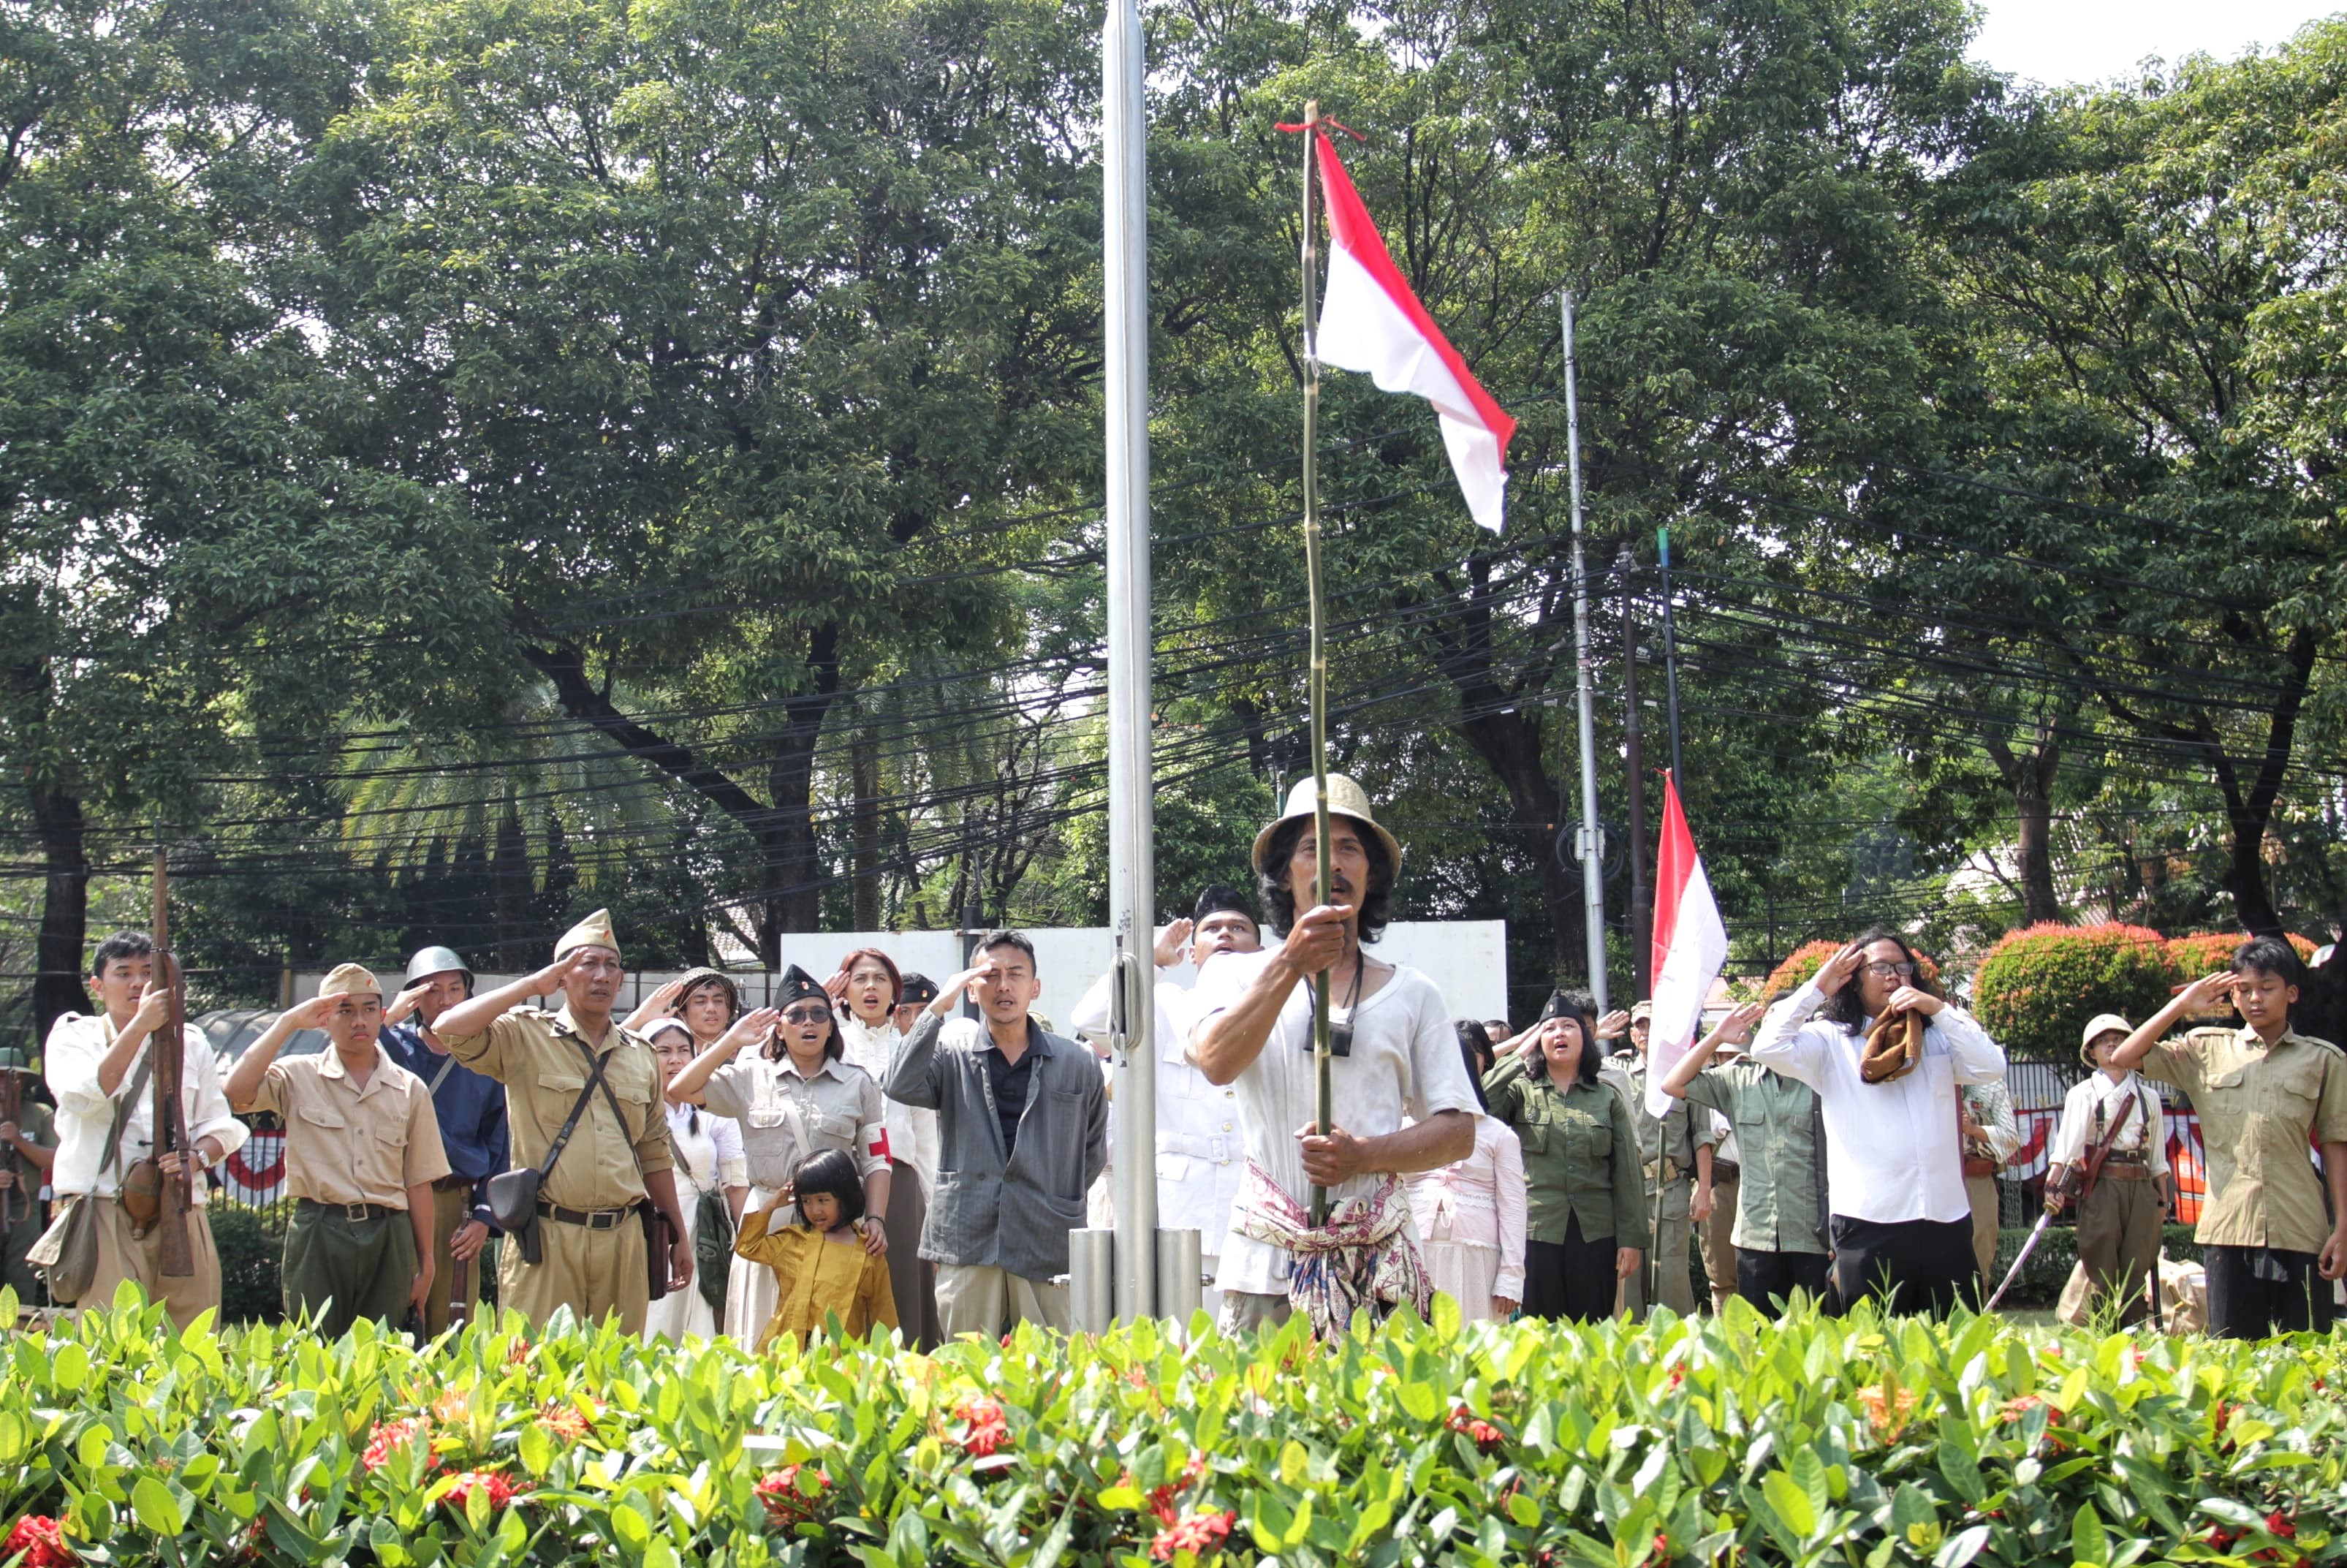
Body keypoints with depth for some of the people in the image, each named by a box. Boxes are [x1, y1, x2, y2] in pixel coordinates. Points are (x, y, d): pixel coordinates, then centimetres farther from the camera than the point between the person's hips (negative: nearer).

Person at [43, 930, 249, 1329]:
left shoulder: (190, 1042, 18)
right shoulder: (74, 1035, 10)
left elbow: (221, 1124, 14)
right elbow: (84, 1097, -11)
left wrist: (199, 1156, -8)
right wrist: (140, 1025, -15)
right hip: (105, 1213, -3)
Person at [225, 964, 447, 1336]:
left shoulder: (410, 1090, 11)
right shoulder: (298, 1077, 6)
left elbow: (418, 1182, 11)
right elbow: (237, 1092, -15)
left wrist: (425, 1264, 9)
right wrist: (288, 1022, -9)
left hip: (388, 1239, 2)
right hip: (318, 1235, -2)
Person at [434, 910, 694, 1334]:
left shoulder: (641, 1055, 16)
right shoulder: (526, 1037, 2)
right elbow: (452, 1029, -16)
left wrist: (679, 1235, 17)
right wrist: (533, 985, -9)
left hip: (623, 1237, 4)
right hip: (547, 1237, -4)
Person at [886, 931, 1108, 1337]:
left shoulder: (1077, 1064, 10)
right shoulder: (951, 1053, 8)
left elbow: (1093, 1152, 20)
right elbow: (900, 1086, -11)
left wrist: (1061, 1205, 10)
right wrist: (938, 1007, -11)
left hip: (1048, 1247, 0)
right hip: (967, 1242, 0)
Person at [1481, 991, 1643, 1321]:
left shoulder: (1609, 1097, 10)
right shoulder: (1521, 1090, 5)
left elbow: (1628, 1175, 8)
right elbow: (1479, 1105, -17)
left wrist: (1632, 1240, 1)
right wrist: (1519, 1056, -7)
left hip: (1595, 1234, 2)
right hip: (1536, 1232, -2)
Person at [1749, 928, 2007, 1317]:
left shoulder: (1938, 1035, 15)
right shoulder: (1832, 1040, 6)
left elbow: (1992, 1067, 1)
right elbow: (1768, 1049, -8)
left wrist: (1939, 1009, -4)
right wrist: (1817, 989, -1)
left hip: (1946, 1220, 3)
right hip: (1870, 1225, -3)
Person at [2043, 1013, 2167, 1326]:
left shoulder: (2149, 1097, 15)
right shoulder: (2084, 1094, 4)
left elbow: (2158, 1156, 18)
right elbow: (2067, 1141, -11)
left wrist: (2162, 1200, 12)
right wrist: (2054, 1186, -23)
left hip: (2141, 1188, 3)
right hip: (2101, 1186, -3)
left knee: (2136, 1274, 3)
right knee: (2103, 1274, -3)